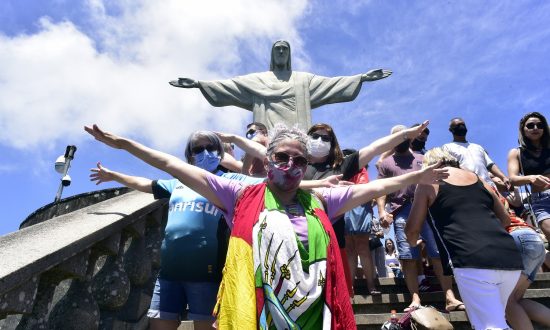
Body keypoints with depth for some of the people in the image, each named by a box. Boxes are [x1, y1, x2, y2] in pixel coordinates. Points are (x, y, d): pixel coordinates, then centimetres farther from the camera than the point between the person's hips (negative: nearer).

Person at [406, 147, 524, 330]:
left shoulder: (428, 182, 11)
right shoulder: (478, 179, 25)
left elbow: (412, 230, 13)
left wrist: (413, 243, 35)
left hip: (471, 260, -6)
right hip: (510, 256, 6)